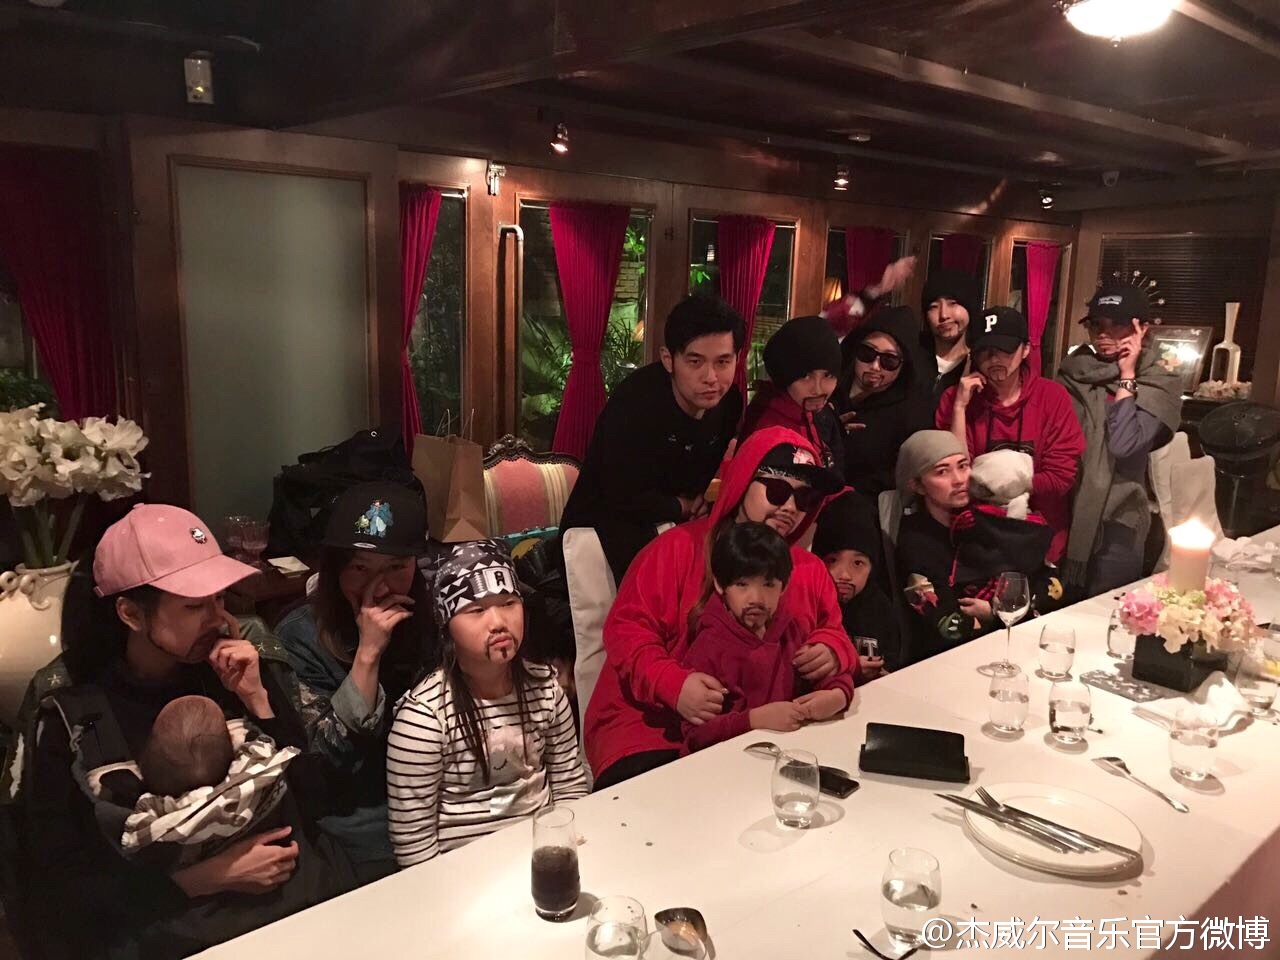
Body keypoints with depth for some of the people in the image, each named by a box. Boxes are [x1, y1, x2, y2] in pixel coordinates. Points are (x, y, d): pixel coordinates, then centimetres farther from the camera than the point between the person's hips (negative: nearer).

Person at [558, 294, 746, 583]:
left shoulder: (728, 400, -5)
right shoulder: (634, 402, -29)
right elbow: (628, 500, -29)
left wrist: (706, 500, -10)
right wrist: (684, 506, -12)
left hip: (673, 525, 7)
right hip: (604, 526, -7)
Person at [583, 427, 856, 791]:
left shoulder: (810, 569, 12)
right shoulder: (678, 547, -3)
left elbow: (834, 634, 23)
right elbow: (626, 629, -6)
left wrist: (831, 651, -4)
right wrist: (673, 683, -25)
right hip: (656, 729, -4)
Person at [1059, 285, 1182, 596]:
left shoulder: (1159, 383, -3)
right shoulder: (1074, 371, 7)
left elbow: (1124, 445, -18)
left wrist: (1126, 377, -12)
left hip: (1115, 519, -3)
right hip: (1062, 511, 3)